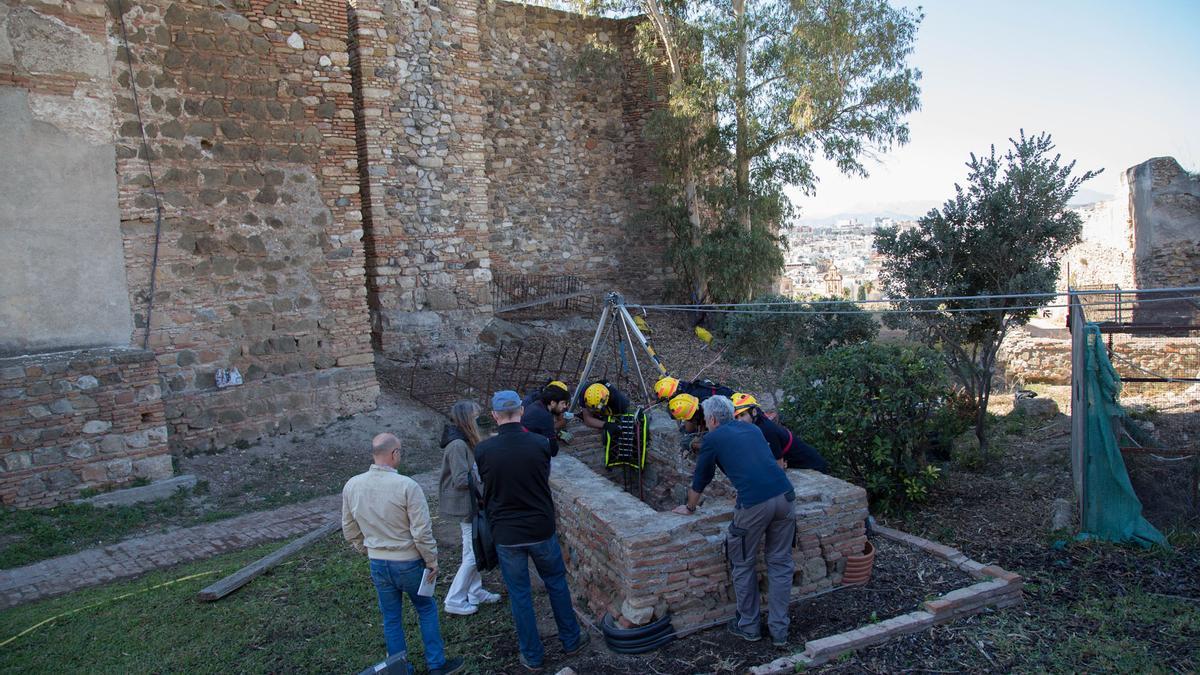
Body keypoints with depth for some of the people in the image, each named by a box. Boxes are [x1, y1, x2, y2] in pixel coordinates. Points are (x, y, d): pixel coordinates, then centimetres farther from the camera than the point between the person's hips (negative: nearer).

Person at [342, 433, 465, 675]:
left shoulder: (351, 486, -5)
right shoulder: (406, 486, -22)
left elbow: (349, 531, 7)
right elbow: (422, 531, -19)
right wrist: (432, 560, -6)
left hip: (378, 564, 4)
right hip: (408, 562, -4)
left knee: (391, 617, 17)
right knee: (426, 610, 14)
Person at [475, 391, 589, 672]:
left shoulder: (483, 450, -15)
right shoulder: (540, 444, -14)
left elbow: (487, 486, 3)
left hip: (506, 534, 0)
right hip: (541, 529, 1)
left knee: (519, 594, 14)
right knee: (556, 584, 21)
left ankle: (532, 656, 27)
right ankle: (571, 640, 35)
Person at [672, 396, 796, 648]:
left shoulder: (713, 439, 11)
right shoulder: (752, 429, 25)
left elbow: (700, 480, 20)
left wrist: (689, 508, 38)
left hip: (754, 504, -5)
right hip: (784, 495, 5)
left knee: (744, 565, 15)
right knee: (781, 564, 16)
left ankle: (748, 626, 26)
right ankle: (779, 631, 22)